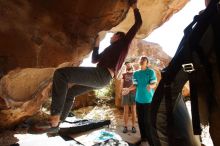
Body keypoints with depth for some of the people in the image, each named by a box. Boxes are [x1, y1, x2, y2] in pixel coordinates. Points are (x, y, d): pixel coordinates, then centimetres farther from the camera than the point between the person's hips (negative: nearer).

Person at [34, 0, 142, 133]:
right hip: (102, 78, 10)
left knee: (61, 74, -20)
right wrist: (97, 45, 34)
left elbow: (138, 23, 11)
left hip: (102, 75, -10)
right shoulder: (110, 49, 35)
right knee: (69, 93, 21)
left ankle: (54, 119, -23)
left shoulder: (124, 43, 13)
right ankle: (55, 124, 24)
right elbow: (94, 59, 38)